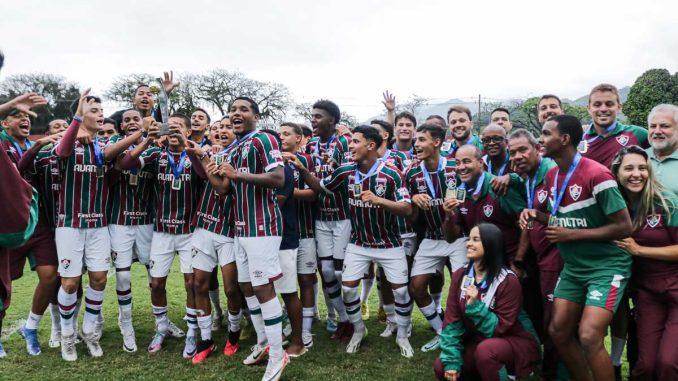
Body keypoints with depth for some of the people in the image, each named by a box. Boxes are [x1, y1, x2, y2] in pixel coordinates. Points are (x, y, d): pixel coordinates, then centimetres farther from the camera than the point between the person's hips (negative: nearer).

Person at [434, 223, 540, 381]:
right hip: (479, 341, 6)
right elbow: (452, 320, -8)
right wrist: (451, 361, -16)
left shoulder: (508, 281, -21)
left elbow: (500, 327, -21)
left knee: (485, 350, -37)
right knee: (441, 368, -13)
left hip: (516, 342, -5)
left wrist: (475, 305, -33)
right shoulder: (460, 275, -5)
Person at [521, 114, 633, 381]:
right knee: (558, 331, 8)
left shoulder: (596, 175, -21)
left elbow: (624, 227, -19)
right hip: (573, 267, 8)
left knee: (589, 336, -17)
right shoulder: (552, 176, 4)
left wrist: (572, 234, -20)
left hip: (607, 266, -8)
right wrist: (536, 215, -5)